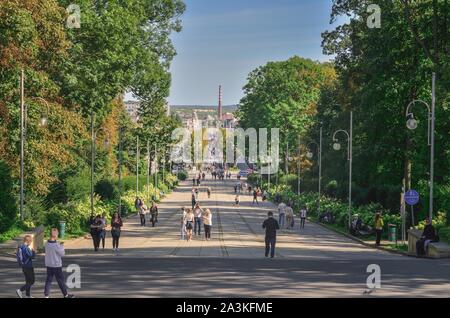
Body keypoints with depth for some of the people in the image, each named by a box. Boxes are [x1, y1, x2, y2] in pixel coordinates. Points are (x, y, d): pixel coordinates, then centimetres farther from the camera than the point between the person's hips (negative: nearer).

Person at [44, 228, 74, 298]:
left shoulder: (47, 243, -1)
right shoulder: (56, 245, -23)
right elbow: (62, 253, -13)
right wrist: (62, 246, 1)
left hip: (48, 264, 6)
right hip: (56, 265, -6)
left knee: (48, 279, 11)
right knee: (61, 280, 6)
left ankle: (46, 295, 9)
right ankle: (65, 294, 17)